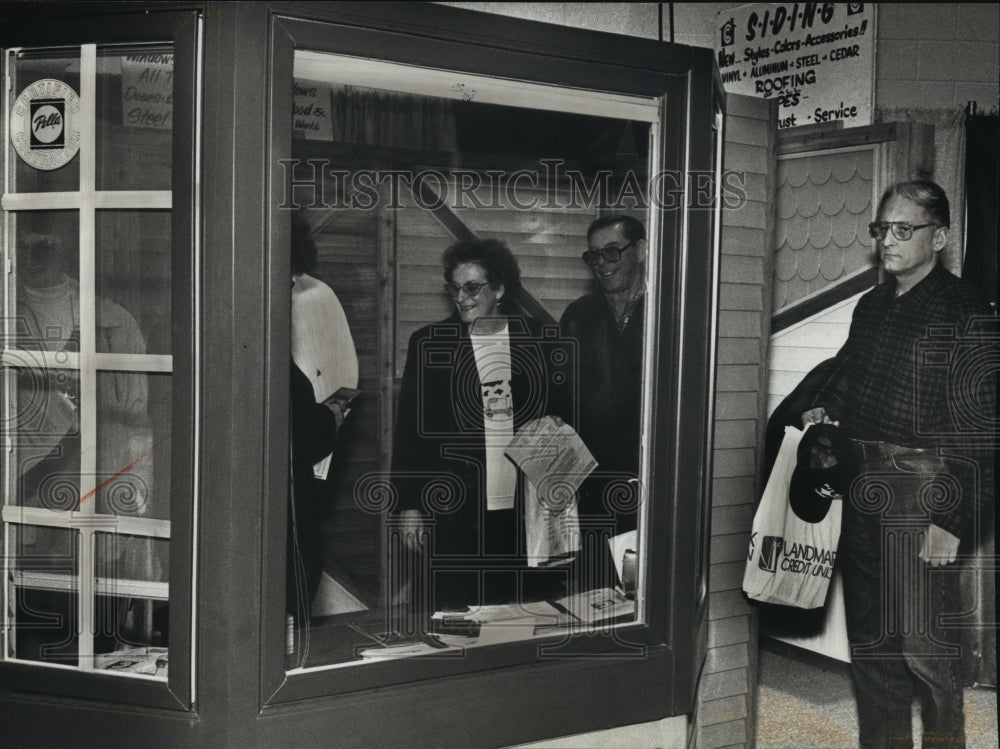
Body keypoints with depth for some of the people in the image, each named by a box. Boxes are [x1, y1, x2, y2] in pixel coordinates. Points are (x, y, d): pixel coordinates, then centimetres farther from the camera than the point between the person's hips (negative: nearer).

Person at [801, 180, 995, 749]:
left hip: (922, 491, -7)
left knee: (924, 646, -4)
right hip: (862, 485, 7)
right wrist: (824, 409, 8)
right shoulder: (872, 306, 13)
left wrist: (954, 520, -17)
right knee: (868, 637, 15)